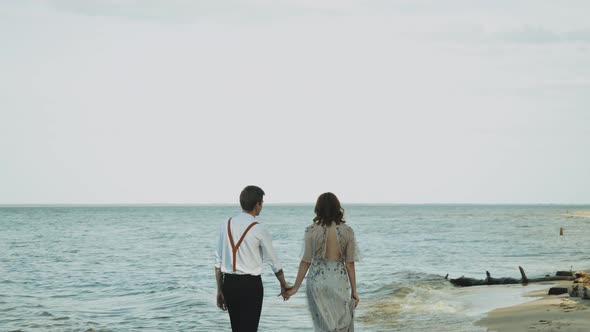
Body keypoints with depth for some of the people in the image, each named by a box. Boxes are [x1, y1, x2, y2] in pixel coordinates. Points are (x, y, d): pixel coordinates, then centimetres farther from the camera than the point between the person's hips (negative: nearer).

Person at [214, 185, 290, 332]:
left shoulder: (226, 225, 3)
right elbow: (274, 262, 1)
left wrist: (220, 290, 13)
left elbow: (218, 261, 5)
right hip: (250, 284, -5)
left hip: (228, 283, 5)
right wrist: (284, 286, 17)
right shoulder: (259, 230, -9)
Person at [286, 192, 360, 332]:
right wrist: (354, 290, 5)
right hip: (339, 280, 0)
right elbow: (350, 264, -2)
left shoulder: (312, 230, -7)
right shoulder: (347, 231, -4)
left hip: (317, 280, 0)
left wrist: (296, 287, 3)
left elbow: (306, 261, -5)